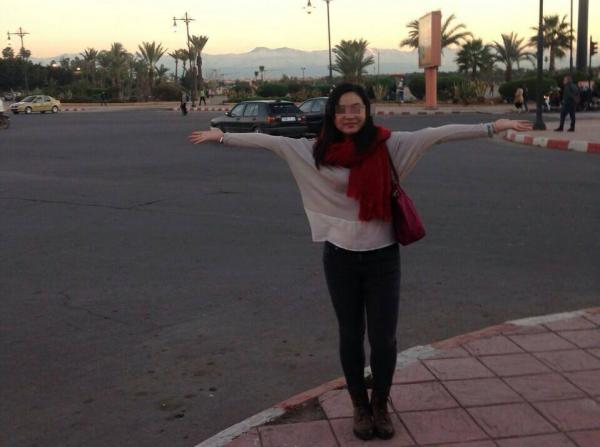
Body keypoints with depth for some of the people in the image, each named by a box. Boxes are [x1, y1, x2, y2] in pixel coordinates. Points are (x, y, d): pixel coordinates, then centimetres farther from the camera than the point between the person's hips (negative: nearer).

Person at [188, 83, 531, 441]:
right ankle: (360, 407, 33)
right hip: (341, 256, 1)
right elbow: (269, 141, -1)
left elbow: (438, 134, -10)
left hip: (383, 255, 0)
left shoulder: (388, 144, -6)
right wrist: (221, 136, 1)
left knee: (384, 337, 5)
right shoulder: (316, 151, -4)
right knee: (351, 335, 13)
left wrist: (493, 127, -12)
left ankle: (381, 406, 31)